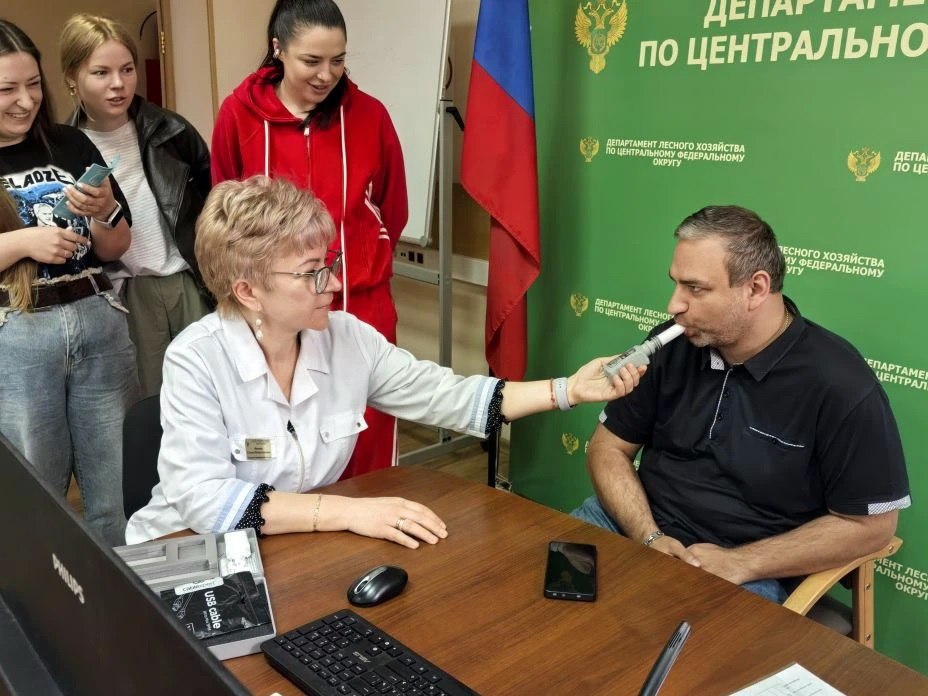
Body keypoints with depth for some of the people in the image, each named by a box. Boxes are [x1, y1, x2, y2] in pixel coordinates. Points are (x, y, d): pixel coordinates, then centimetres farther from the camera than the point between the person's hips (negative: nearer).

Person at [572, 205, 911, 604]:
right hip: (638, 528, 4)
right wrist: (649, 538, -13)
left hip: (746, 574, -4)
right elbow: (609, 447, 3)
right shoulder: (671, 347, -2)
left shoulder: (840, 385, -14)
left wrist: (740, 564, -16)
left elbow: (870, 524, -10)